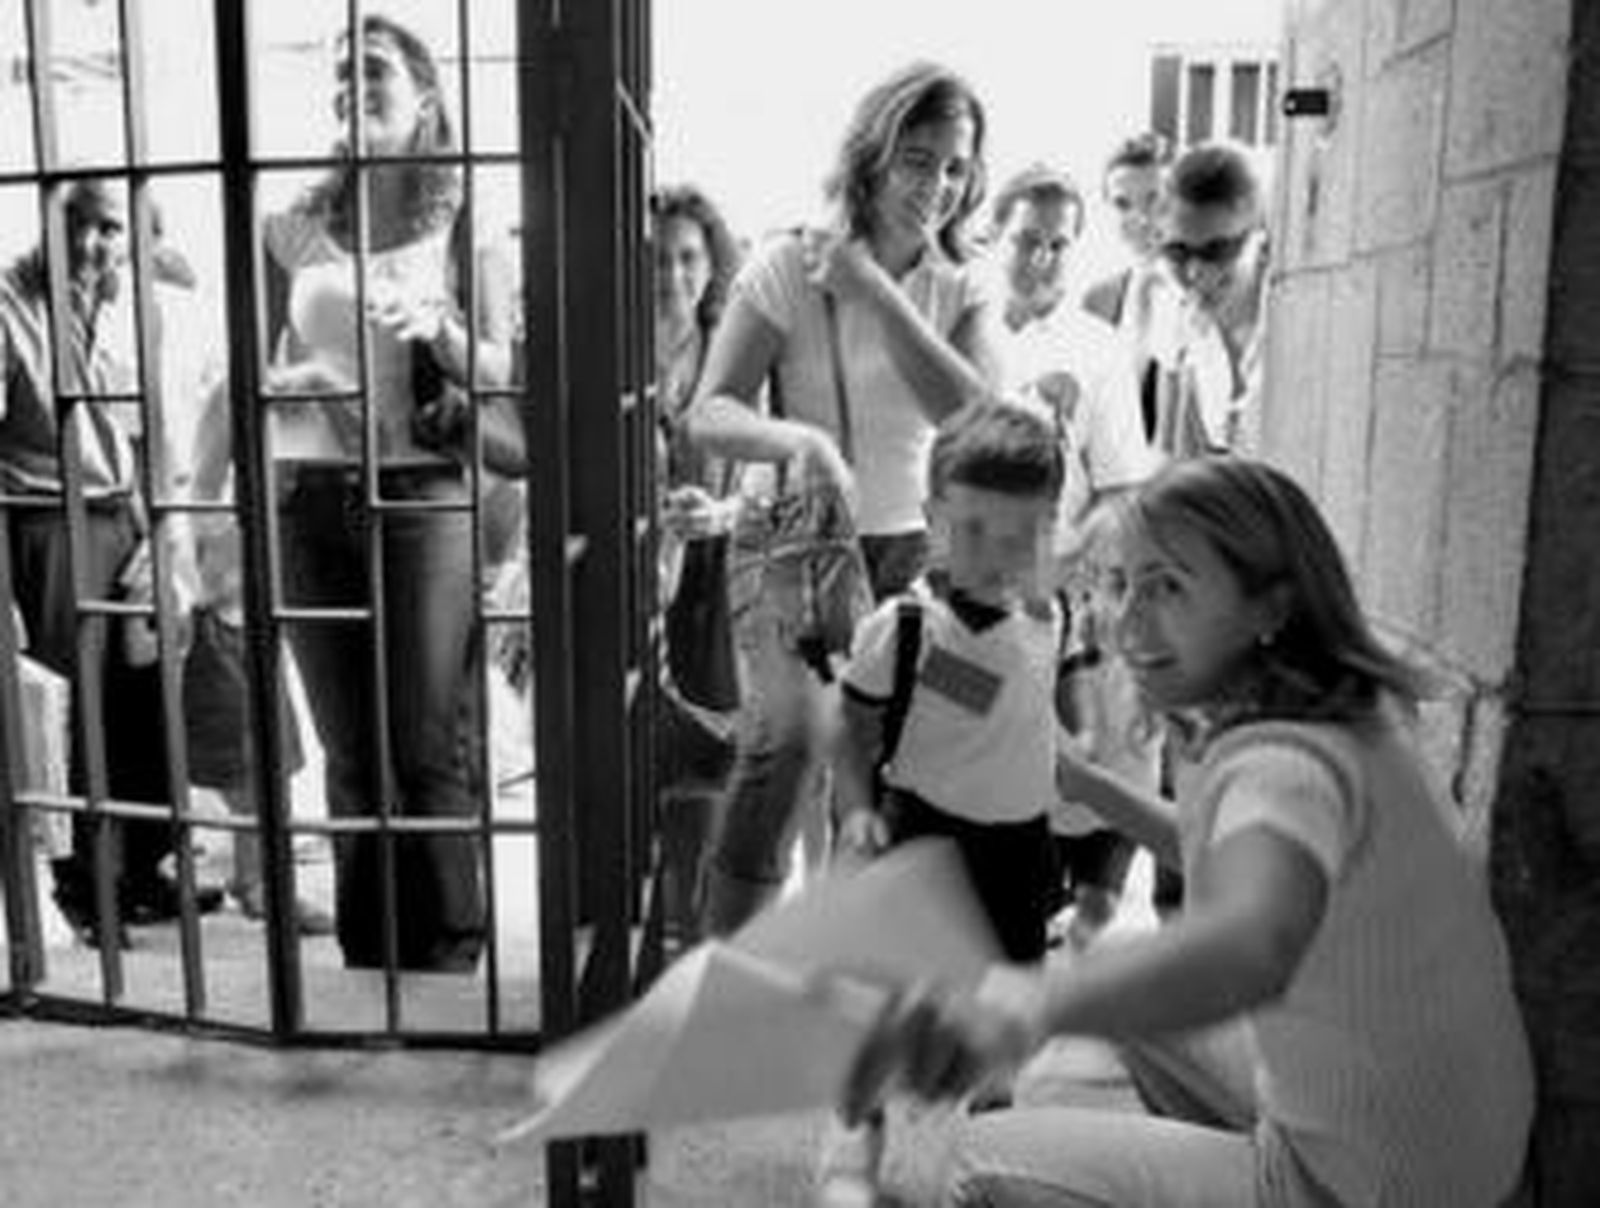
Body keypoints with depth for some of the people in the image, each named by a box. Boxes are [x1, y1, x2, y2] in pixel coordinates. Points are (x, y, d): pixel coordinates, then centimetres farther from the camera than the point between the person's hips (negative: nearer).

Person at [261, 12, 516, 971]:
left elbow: (502, 372, 2)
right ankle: (367, 962, 21)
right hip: (313, 498, 3)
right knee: (349, 754, 8)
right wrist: (287, 382, -6)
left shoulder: (465, 224, 6)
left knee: (433, 753, -4)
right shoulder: (293, 230, 13)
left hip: (425, 496, -3)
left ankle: (448, 964, 10)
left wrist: (438, 328, -17)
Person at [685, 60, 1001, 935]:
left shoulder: (959, 291, 2)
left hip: (906, 549, 3)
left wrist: (875, 290, -19)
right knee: (793, 733, -26)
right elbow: (708, 414, -12)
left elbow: (974, 415, -16)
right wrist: (795, 438, -33)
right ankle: (723, 948, -8)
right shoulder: (787, 268, -6)